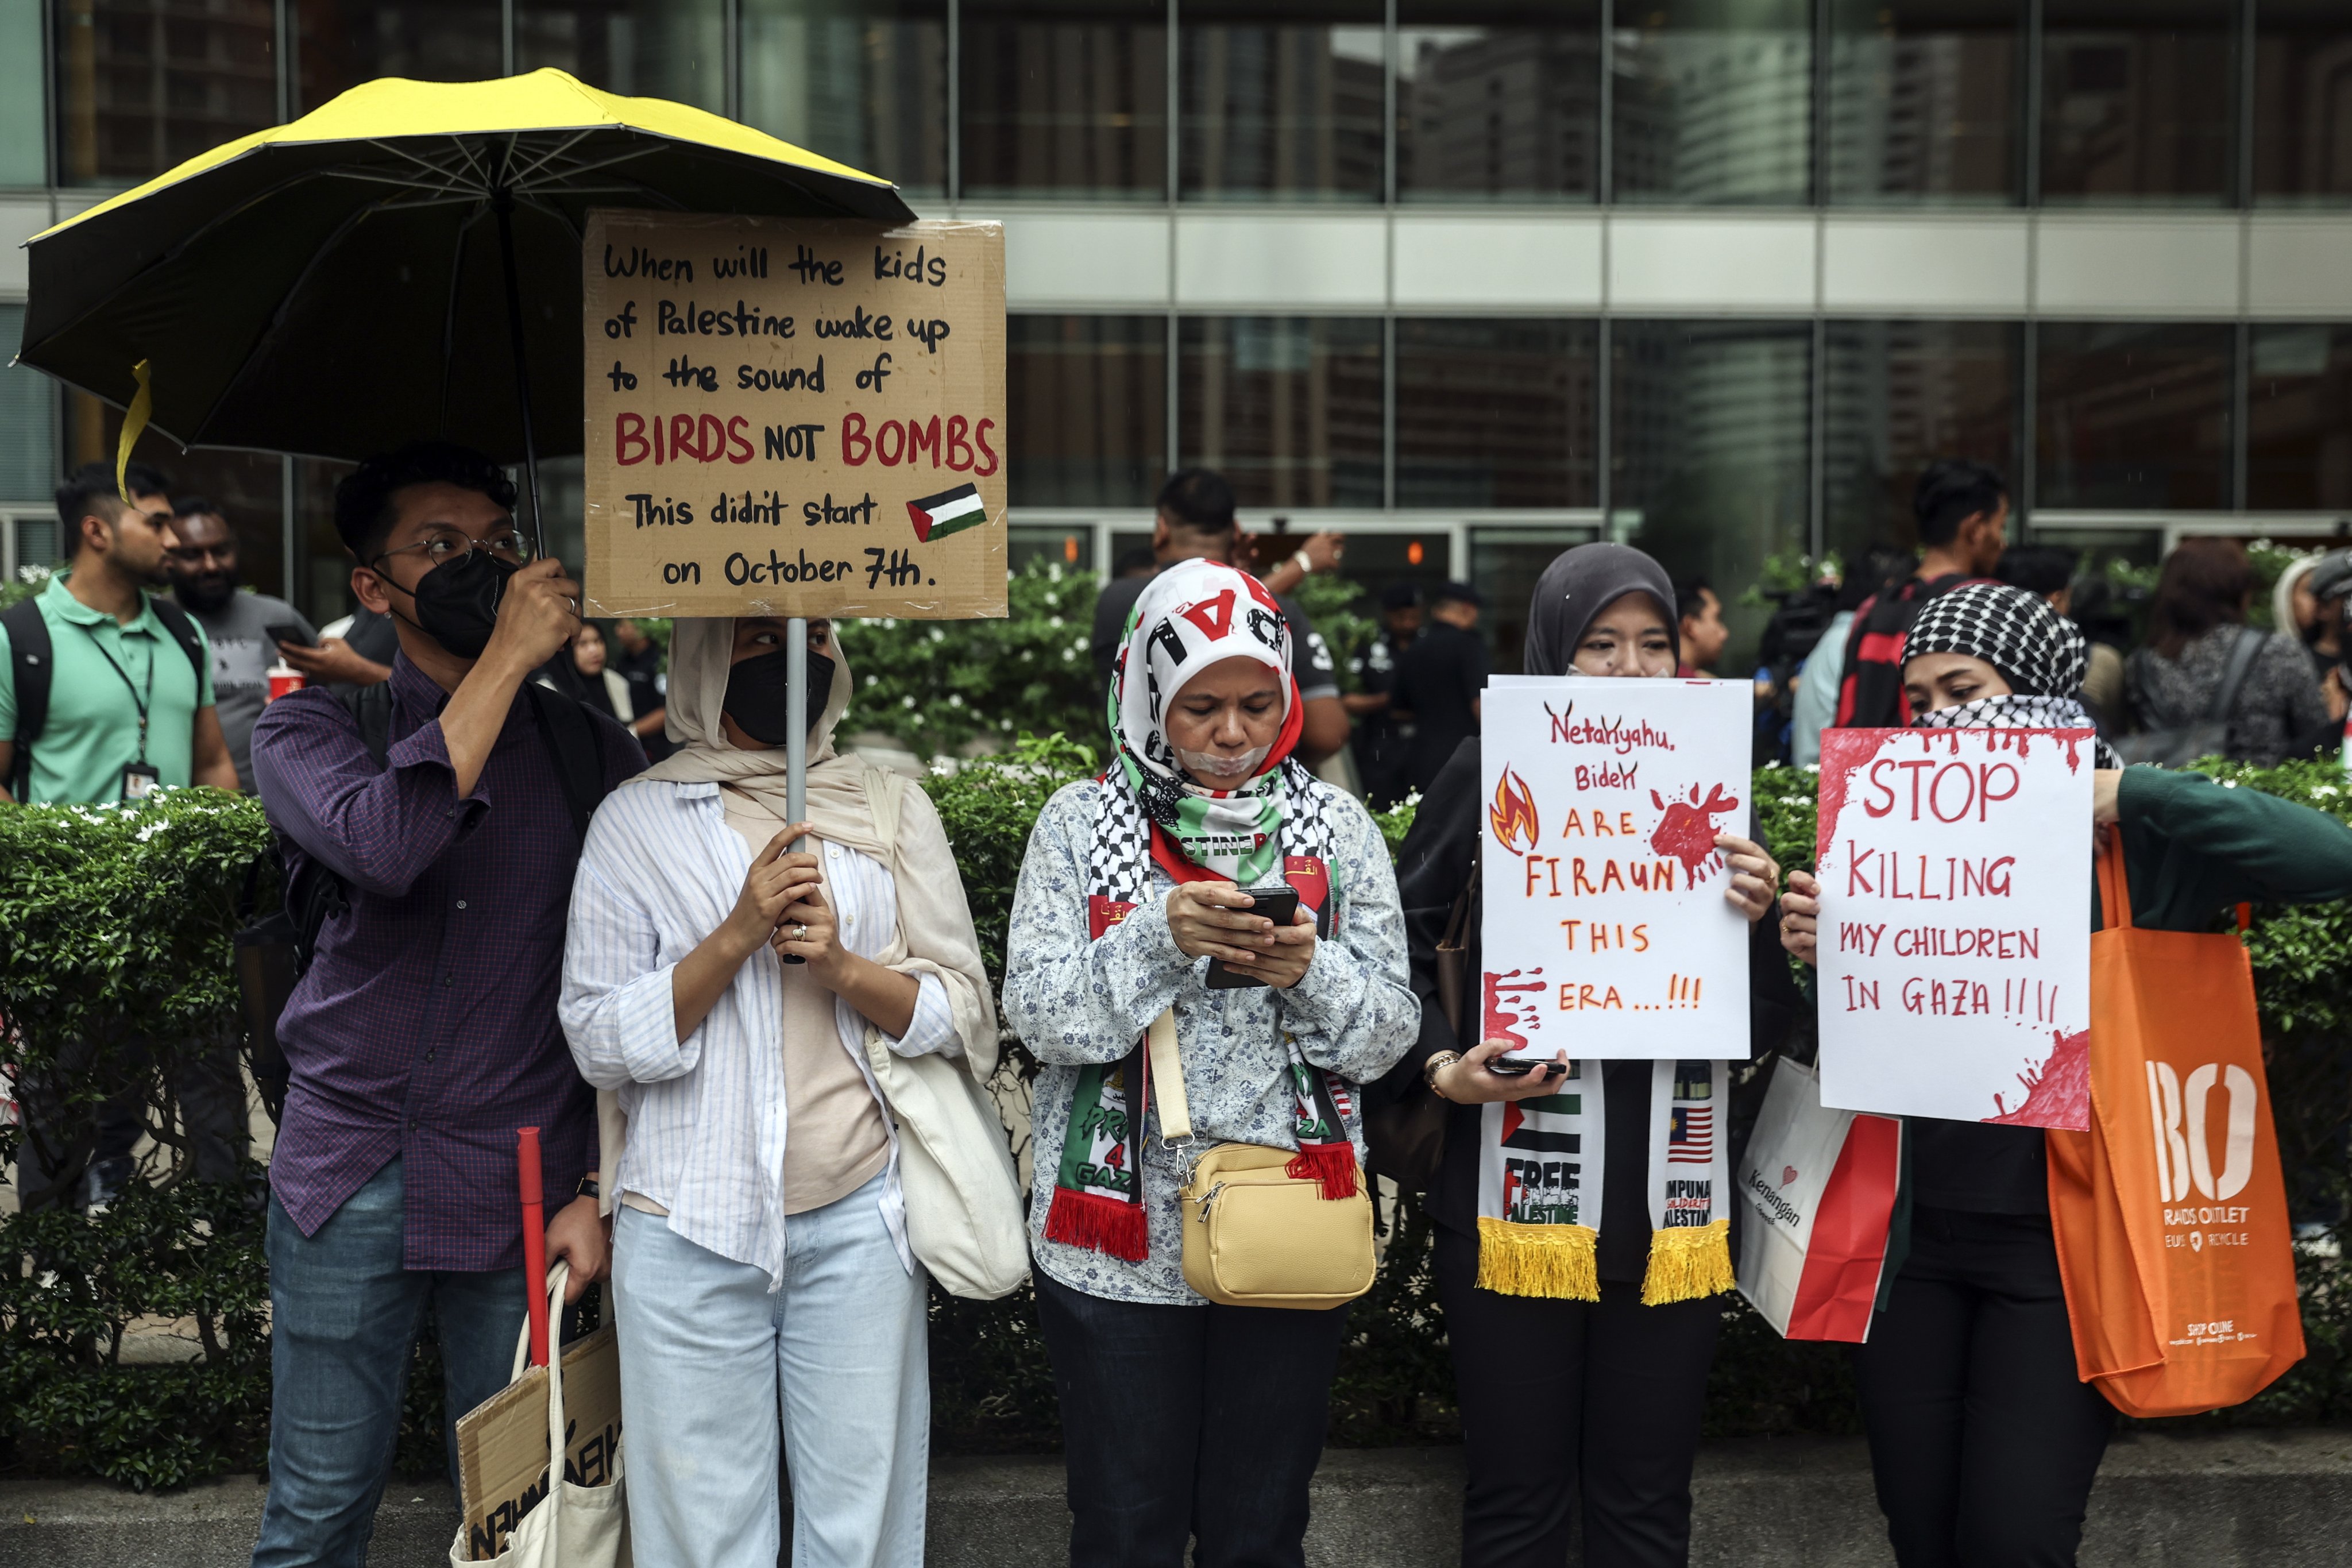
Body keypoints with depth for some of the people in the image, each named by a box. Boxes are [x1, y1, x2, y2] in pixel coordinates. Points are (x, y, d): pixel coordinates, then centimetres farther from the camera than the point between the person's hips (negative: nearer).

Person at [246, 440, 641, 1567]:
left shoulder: (589, 749, 4)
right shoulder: (308, 728, 1)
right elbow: (381, 844, -24)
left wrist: (597, 1193, 1)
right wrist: (507, 658, -19)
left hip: (522, 1179, 1)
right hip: (351, 1173, -1)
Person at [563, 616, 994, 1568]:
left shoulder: (890, 805, 9)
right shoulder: (637, 820, 4)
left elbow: (965, 1016, 5)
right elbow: (600, 1042, -2)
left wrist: (840, 965, -12)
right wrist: (737, 937, -13)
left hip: (857, 1220, 1)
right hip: (689, 1228, -1)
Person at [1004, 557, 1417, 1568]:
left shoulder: (1336, 829, 5)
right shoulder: (1083, 823, 2)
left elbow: (1390, 1033, 2)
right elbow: (1039, 1014, -7)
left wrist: (1313, 973, -17)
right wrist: (1162, 937, -21)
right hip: (1121, 1243, -1)